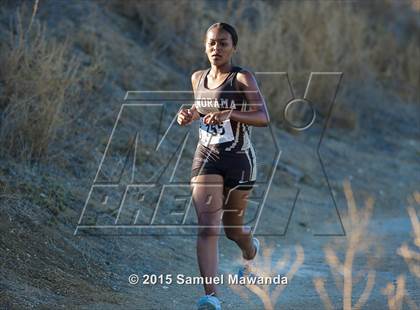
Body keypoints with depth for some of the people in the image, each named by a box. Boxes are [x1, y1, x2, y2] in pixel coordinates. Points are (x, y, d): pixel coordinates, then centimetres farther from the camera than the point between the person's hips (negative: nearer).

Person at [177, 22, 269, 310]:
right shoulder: (198, 78, 6)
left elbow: (263, 118, -19)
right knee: (207, 228, -16)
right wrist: (190, 115, 3)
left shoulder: (243, 78, -9)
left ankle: (251, 249, 53)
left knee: (233, 227, 15)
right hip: (207, 157, 3)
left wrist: (229, 114, -33)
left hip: (239, 159, -3)